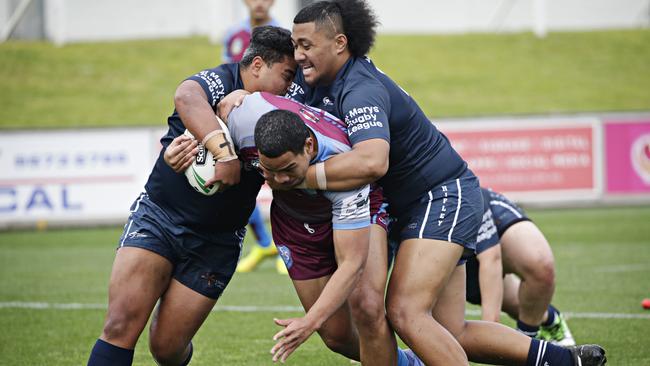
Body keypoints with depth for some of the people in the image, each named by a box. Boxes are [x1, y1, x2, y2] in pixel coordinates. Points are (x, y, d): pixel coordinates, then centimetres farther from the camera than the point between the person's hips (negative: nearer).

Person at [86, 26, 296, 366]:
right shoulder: (219, 82, -12)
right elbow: (186, 97, -34)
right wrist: (224, 151, -45)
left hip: (215, 242, 4)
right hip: (159, 215, -4)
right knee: (122, 325, -18)